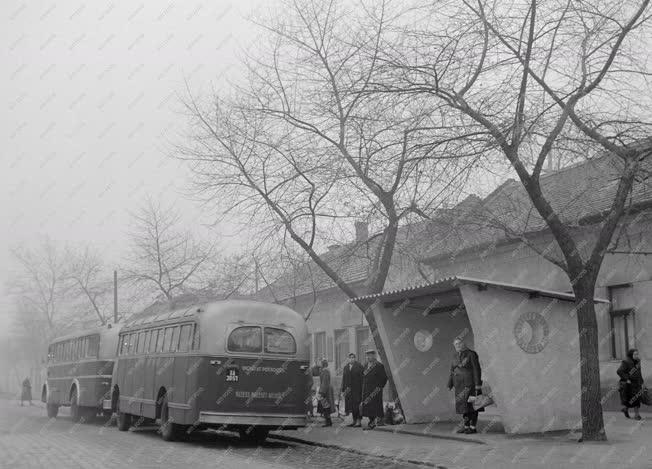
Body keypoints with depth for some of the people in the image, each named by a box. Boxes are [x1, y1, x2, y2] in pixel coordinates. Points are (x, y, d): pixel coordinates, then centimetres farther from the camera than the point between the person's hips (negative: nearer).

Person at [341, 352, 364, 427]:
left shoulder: (359, 366, -4)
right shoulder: (346, 367, 11)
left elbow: (362, 378, -8)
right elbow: (344, 379, 11)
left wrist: (362, 389, -13)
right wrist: (343, 390, 8)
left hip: (357, 389, -5)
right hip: (349, 389, 5)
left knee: (357, 405, -7)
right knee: (352, 406, 8)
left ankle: (359, 422, -4)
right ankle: (354, 421, 15)